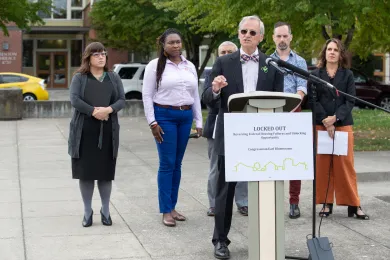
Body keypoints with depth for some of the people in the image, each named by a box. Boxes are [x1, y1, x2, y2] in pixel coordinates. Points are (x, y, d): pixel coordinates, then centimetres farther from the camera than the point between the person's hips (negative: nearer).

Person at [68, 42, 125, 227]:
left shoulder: (114, 78, 12)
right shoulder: (79, 78, 4)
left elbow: (122, 100, 3)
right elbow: (74, 100, -9)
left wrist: (108, 109, -17)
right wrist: (93, 111, -20)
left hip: (108, 131, 2)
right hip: (84, 131, -2)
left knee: (106, 171, 4)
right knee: (85, 171, 1)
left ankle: (105, 210, 17)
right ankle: (87, 211, 12)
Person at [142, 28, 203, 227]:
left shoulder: (190, 67, 11)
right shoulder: (155, 65, -2)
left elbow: (195, 96, 14)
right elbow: (147, 95, -5)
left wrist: (199, 122, 10)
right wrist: (152, 123, -11)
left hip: (185, 116, 5)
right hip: (164, 116, -5)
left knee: (177, 164, 9)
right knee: (167, 164, -5)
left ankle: (172, 207, 18)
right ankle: (166, 211, 2)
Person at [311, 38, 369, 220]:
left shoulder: (348, 75, 7)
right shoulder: (315, 75, 6)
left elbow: (350, 101, -1)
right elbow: (313, 100, -1)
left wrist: (335, 118, -16)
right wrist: (325, 121, -13)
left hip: (343, 124, 0)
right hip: (320, 125, 0)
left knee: (345, 164, -1)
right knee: (323, 164, 0)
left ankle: (353, 205, 3)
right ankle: (326, 204, 7)